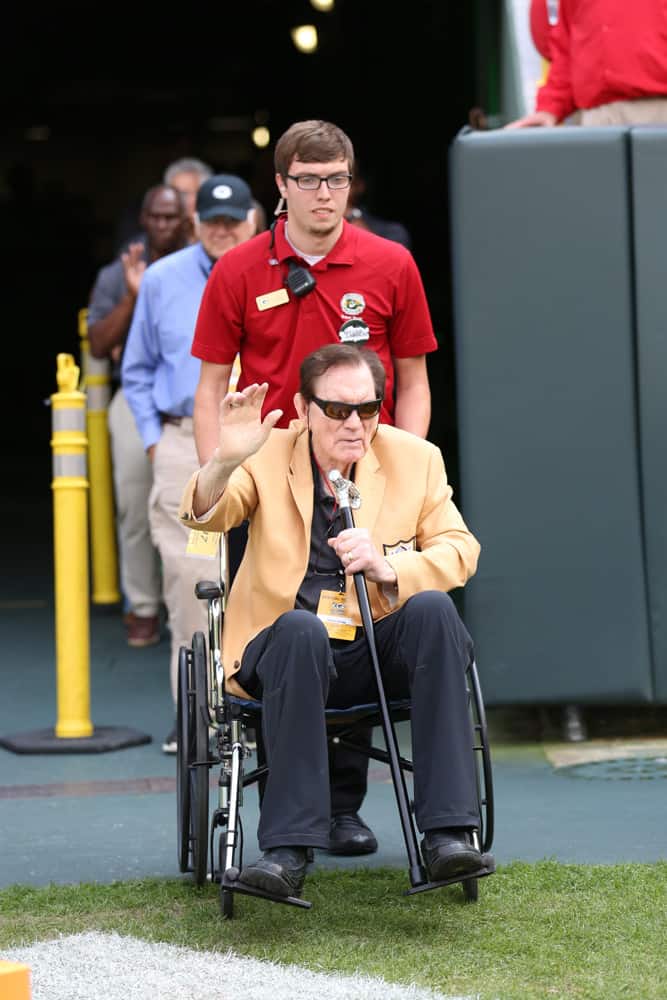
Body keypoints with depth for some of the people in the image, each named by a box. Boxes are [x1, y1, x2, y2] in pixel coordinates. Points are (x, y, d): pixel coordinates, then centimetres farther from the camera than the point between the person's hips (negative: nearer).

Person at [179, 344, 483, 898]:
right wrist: (226, 459, -36)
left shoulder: (416, 458, 8)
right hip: (292, 647, -1)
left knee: (434, 609, -30)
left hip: (385, 649, 2)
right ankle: (288, 850, -38)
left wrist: (386, 566, -17)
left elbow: (460, 550, 2)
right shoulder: (268, 458, 3)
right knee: (301, 628, -36)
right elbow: (204, 516, -13)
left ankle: (448, 831, -32)